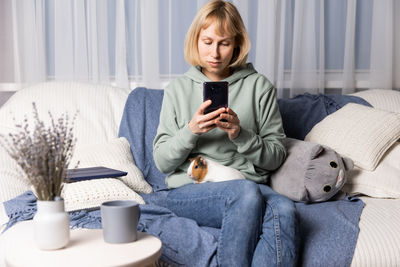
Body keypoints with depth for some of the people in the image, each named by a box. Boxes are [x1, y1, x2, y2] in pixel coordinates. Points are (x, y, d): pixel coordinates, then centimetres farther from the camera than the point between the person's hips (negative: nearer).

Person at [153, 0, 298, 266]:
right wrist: (191, 131, -12)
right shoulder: (178, 89, 11)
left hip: (250, 187, 1)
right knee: (247, 193, -34)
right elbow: (162, 162, 6)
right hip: (189, 189, -1)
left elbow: (276, 155, 8)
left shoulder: (259, 86, 10)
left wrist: (240, 134, -11)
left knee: (283, 210, -34)